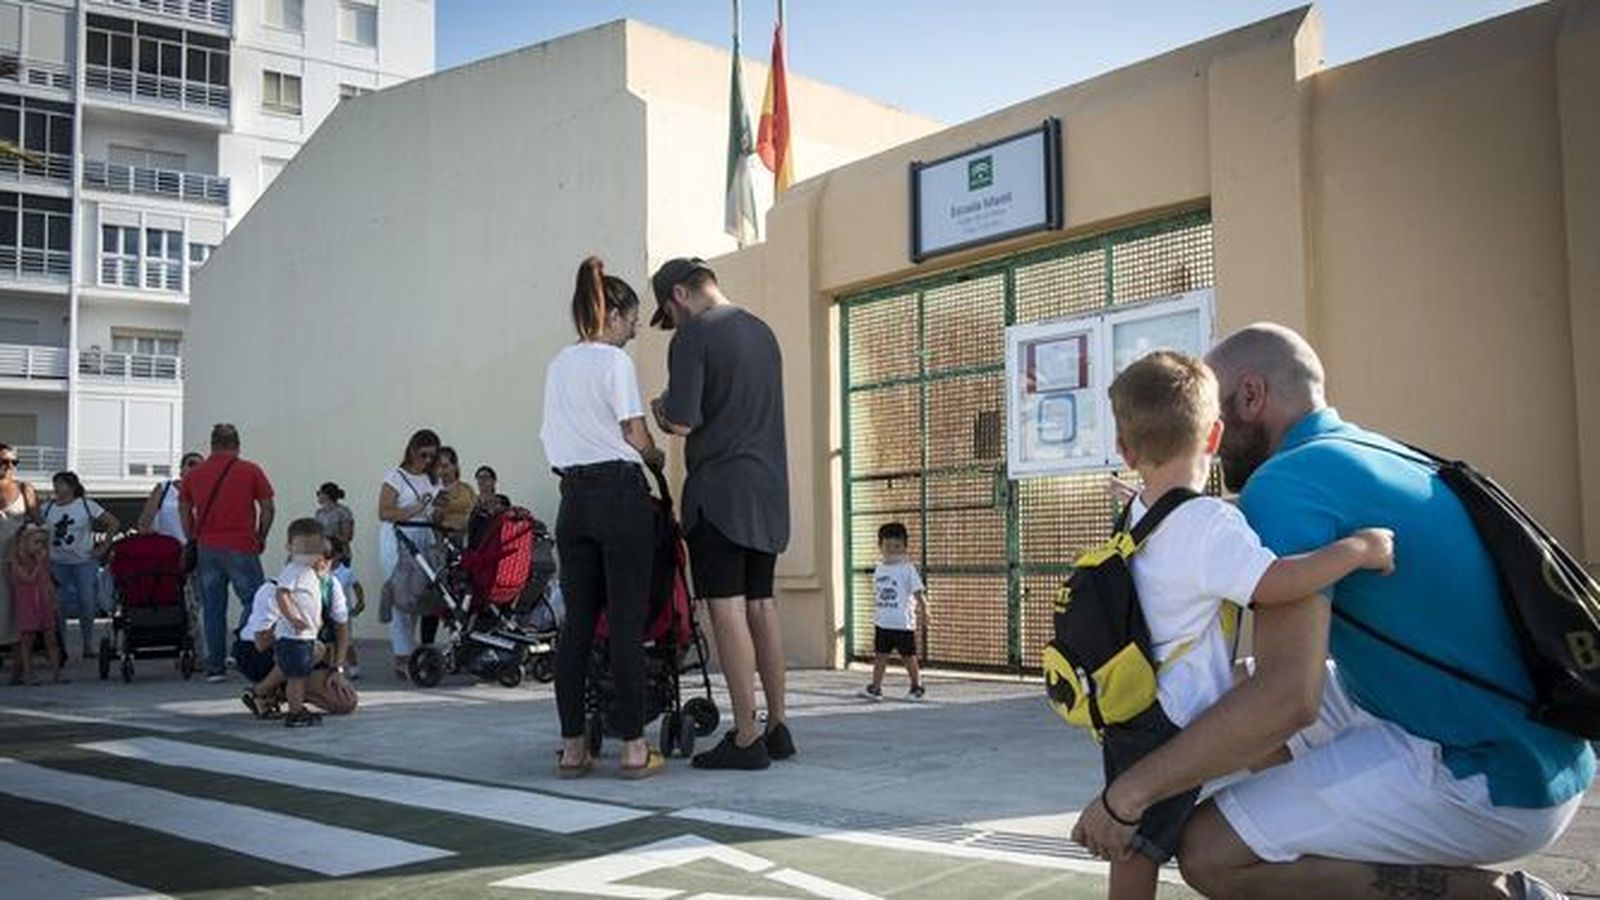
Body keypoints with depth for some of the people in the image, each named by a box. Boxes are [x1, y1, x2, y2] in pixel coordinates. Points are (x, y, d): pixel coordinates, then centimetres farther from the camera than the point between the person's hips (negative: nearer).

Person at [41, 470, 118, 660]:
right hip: (57, 564, 2)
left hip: (84, 563, -2)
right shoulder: (47, 508, 6)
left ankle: (88, 646, 10)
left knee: (86, 605, -1)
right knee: (57, 606, 0)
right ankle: (60, 647, 9)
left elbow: (113, 523, 0)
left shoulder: (87, 505, -2)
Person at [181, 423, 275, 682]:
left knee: (213, 609, 8)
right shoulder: (250, 471, -1)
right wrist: (260, 539, 11)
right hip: (241, 547, -4)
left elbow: (184, 511, 12)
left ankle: (215, 667, 10)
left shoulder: (193, 474, 9)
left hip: (206, 548, 4)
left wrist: (195, 540, 19)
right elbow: (268, 508, -1)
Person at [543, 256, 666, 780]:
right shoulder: (614, 362, -4)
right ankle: (634, 748, -2)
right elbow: (638, 438, -6)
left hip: (573, 496, 6)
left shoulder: (558, 365, 16)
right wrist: (657, 458, 13)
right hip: (620, 494, -6)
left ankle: (573, 746, 8)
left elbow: (557, 436, 14)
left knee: (577, 623, 6)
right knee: (627, 622, -4)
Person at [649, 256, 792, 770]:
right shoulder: (762, 331, 18)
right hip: (769, 488, 8)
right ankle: (778, 726, 17)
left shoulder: (694, 336, -7)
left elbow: (682, 422, -15)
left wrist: (661, 412, 7)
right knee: (761, 607, 12)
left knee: (728, 610, -6)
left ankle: (746, 738, -5)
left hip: (720, 491, -8)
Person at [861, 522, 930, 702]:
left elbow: (918, 591, -11)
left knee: (908, 657, 5)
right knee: (880, 655, 4)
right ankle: (875, 688, 7)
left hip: (903, 624, -5)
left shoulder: (908, 568, -9)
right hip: (882, 623, 5)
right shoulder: (879, 569, 8)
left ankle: (917, 687, 20)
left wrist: (923, 609, -20)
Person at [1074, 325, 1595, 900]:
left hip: (1490, 783, -10)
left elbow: (1286, 696, -28)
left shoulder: (1285, 483, -18)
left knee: (1209, 853, -14)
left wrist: (1126, 796, -20)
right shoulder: (1370, 451, 12)